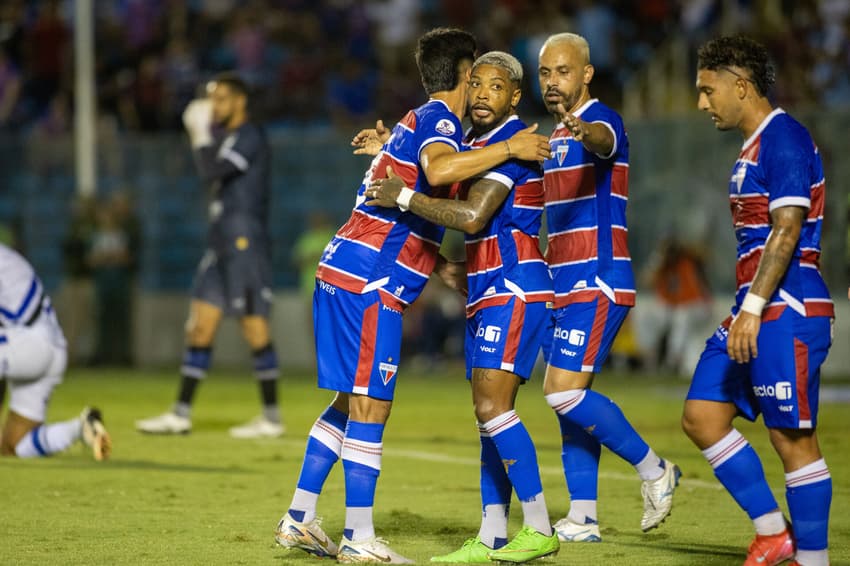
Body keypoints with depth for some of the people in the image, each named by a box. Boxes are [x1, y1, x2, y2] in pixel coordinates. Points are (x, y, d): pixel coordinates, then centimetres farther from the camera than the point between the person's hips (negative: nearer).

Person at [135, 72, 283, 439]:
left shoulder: (249, 136, -10)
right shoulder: (227, 139, 19)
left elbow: (212, 172, -20)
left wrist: (200, 135, -7)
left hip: (245, 243, -10)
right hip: (222, 244, 10)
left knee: (254, 326, -7)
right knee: (201, 325, 6)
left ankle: (271, 417, -1)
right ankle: (181, 414, 7)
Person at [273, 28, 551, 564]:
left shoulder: (415, 121, 21)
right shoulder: (439, 120, -8)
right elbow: (438, 169, -33)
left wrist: (441, 266, 25)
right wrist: (510, 149, -25)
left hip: (341, 271, 10)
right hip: (370, 283, -10)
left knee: (353, 401, 15)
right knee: (370, 406, -6)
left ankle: (299, 519, 17)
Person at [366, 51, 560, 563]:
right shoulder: (471, 141, 15)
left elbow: (471, 216, -22)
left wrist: (404, 197, -14)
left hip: (514, 287, -10)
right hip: (488, 292, 10)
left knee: (493, 406, -16)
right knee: (491, 413, 7)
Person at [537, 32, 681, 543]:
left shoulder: (603, 121, -11)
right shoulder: (555, 136, 17)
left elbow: (602, 140, -36)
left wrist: (583, 131, -59)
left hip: (598, 280, -9)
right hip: (566, 284, 9)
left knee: (564, 391, -15)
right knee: (569, 397, 6)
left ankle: (654, 471, -1)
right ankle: (583, 519, 8)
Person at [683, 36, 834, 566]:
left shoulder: (784, 138, -12)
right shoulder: (756, 145, 18)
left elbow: (787, 230, -20)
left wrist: (753, 308, -23)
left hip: (785, 313, -10)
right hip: (758, 311, 11)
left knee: (794, 439, -6)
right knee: (701, 416, 8)